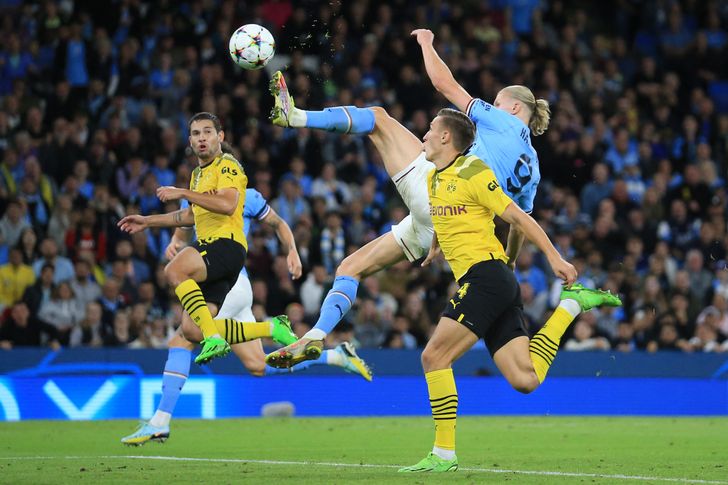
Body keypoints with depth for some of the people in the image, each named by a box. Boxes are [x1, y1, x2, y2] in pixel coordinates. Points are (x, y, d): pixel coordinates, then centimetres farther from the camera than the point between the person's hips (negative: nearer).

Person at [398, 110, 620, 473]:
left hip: (486, 275, -8)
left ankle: (444, 454, -11)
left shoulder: (473, 172, -6)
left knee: (434, 356, -13)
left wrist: (554, 258, -8)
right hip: (478, 282, 8)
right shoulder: (433, 179, 19)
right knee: (525, 379, -2)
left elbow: (517, 217, -7)